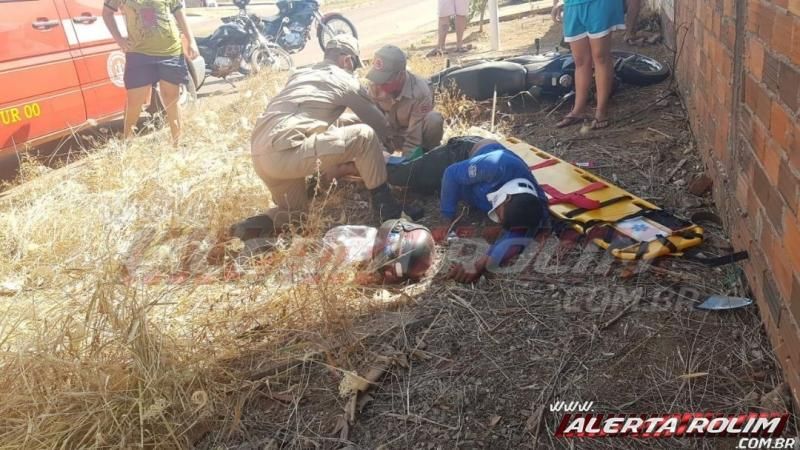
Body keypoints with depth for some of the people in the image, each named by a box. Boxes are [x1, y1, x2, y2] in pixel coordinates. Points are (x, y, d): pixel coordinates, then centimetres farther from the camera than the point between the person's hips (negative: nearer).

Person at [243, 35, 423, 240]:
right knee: (365, 136, -2)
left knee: (296, 209, 30)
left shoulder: (299, 75, 28)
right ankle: (386, 206, 5)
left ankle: (259, 225, 2)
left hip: (261, 156, 8)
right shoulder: (344, 80, 8)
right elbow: (378, 123, 18)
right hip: (287, 152, -8)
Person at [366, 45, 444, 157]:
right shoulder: (376, 86, -22)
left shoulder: (420, 92, -34)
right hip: (392, 136, 3)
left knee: (434, 120, -34)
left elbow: (413, 140, -33)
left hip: (417, 133, -3)